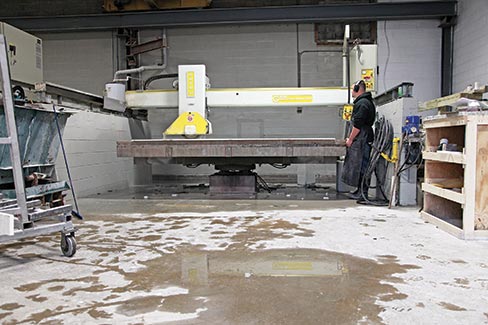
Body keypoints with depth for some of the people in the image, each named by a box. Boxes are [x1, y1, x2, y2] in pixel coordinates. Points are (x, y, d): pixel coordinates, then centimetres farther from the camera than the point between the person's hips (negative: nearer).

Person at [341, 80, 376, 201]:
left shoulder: (361, 103, -14)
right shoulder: (367, 102, 21)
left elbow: (357, 125, -19)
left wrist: (350, 139, -12)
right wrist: (351, 138, 21)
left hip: (361, 140, -11)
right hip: (363, 139, 11)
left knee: (360, 166, -7)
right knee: (361, 167, 14)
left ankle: (362, 193, -3)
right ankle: (361, 191, 20)